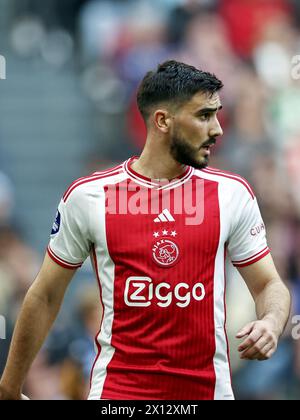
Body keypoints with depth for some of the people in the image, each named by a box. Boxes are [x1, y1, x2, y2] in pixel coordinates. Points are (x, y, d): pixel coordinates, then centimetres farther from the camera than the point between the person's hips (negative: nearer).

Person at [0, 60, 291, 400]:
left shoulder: (233, 193, 1)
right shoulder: (87, 196, -4)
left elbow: (269, 285, 7)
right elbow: (45, 297, 5)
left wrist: (271, 322, -16)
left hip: (208, 386, 2)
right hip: (117, 388, -2)